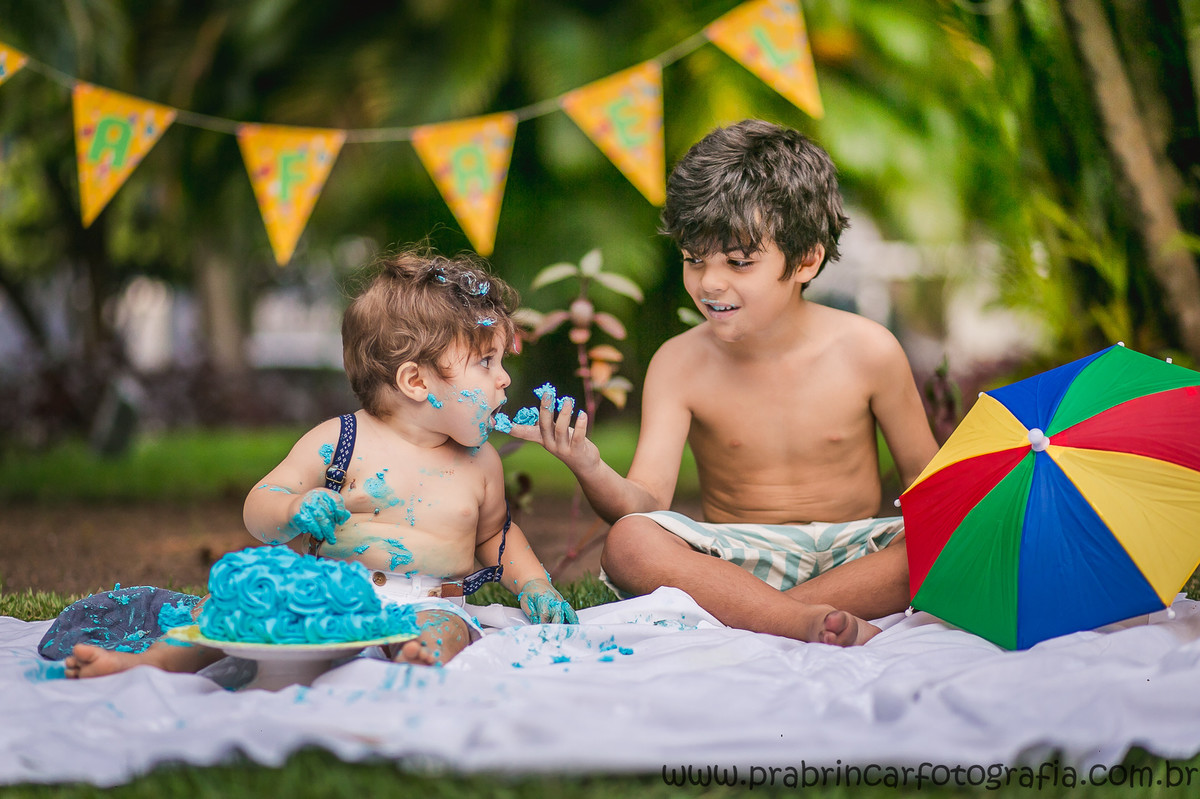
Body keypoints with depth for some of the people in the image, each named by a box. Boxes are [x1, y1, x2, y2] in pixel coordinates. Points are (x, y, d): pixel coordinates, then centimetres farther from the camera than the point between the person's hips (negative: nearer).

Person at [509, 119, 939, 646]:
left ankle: (737, 610, -31)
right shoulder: (680, 364, -5)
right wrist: (592, 473, -33)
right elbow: (647, 504, -12)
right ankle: (808, 623, -38)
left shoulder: (866, 351, -6)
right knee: (628, 545, -29)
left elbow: (922, 473, 2)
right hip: (738, 558, 0)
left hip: (850, 552, 1)